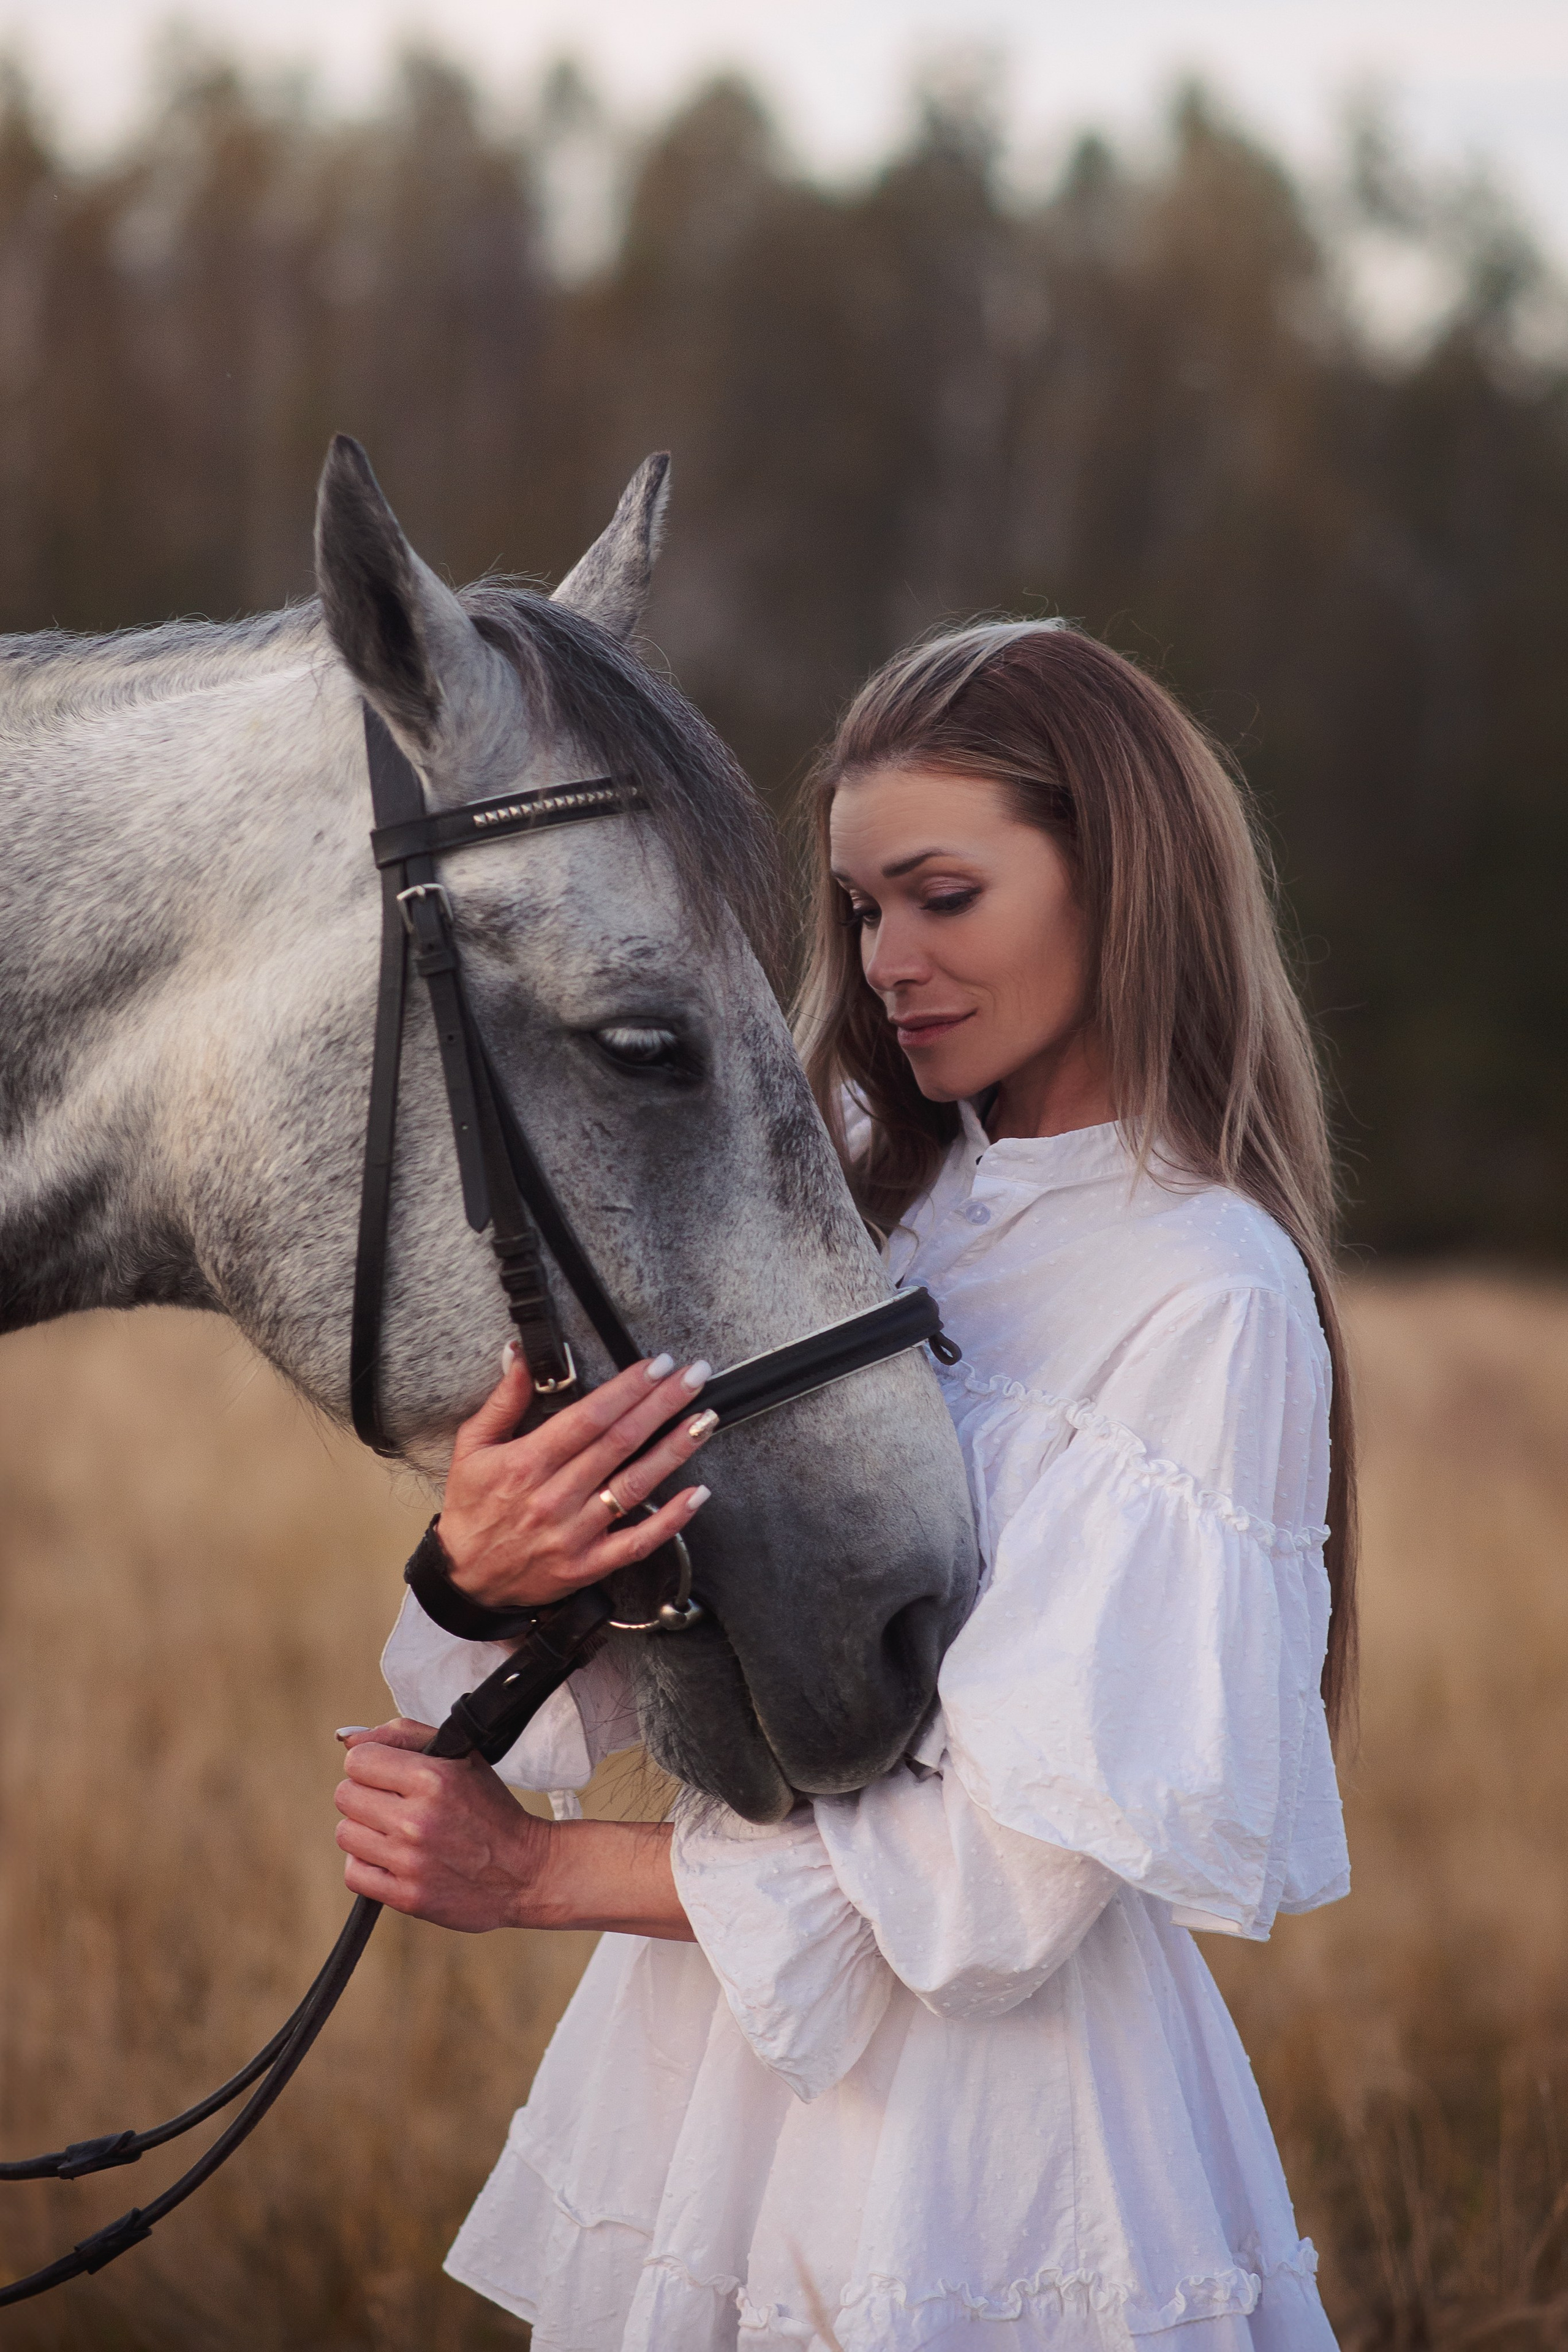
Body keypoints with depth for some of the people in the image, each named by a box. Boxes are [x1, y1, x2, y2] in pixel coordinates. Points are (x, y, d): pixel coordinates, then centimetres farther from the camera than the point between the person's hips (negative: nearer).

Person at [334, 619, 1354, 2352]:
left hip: (983, 2111, -6)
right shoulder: (863, 1200, 6)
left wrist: (542, 1875, -16)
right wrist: (485, 1563, -23)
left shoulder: (1207, 1293, -14)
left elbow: (1021, 1868, -19)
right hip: (712, 2046, 6)